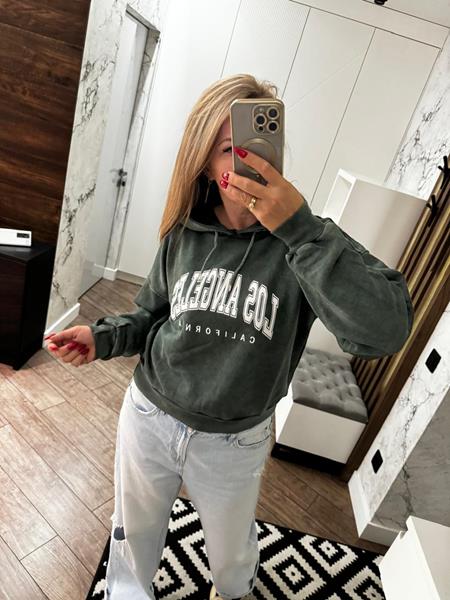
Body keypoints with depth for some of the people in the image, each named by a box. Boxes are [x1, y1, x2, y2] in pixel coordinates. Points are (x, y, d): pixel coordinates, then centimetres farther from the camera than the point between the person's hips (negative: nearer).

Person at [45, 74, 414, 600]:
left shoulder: (307, 242, -20)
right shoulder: (183, 234, -10)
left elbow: (385, 333, -35)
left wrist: (300, 228, -40)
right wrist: (104, 337, -15)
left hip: (235, 440, -1)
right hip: (149, 417, 2)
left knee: (231, 549, 28)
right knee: (134, 533, 27)